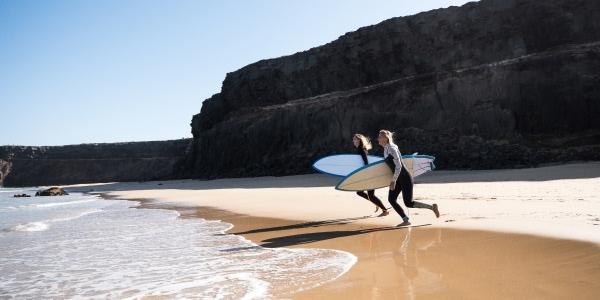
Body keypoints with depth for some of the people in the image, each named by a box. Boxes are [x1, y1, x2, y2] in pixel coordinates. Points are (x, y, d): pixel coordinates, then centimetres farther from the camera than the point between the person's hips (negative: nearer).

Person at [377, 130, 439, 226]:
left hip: (405, 178, -9)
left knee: (408, 203, -7)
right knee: (391, 199, 1)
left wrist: (393, 181, -20)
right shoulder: (385, 149, 8)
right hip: (398, 178, 9)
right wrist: (393, 180, 21)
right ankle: (405, 220, 8)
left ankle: (432, 207, 10)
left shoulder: (392, 149, -19)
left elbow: (398, 166, -24)